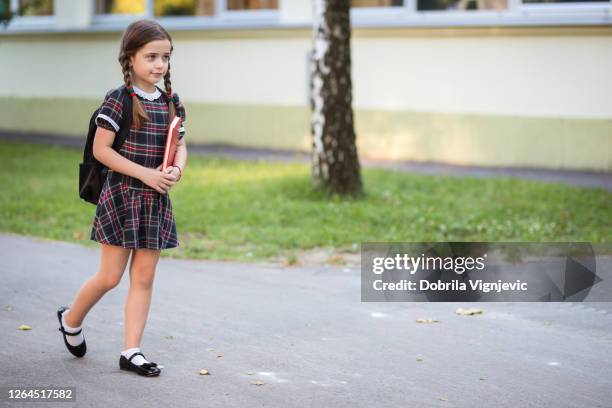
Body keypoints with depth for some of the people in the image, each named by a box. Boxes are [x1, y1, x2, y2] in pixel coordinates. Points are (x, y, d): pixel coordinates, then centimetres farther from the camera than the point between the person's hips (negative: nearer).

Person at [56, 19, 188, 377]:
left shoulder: (171, 101, 6)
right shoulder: (120, 99, -11)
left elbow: (181, 146, 13)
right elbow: (101, 149, -13)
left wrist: (178, 169, -9)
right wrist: (144, 173, -19)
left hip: (157, 200, 5)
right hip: (122, 196, -5)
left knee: (144, 277, 6)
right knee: (110, 276, 1)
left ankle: (132, 351, 12)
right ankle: (71, 319, 29)